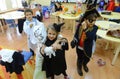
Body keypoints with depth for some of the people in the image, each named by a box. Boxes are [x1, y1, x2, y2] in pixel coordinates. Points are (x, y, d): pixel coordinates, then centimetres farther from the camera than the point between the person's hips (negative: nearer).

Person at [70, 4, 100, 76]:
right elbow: (76, 35, -1)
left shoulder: (95, 28, -19)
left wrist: (85, 29, -43)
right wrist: (73, 42, -11)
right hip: (79, 47, 0)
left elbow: (91, 37, -35)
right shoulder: (80, 25, -15)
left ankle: (84, 65, 63)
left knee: (87, 59, 26)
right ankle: (79, 67, 54)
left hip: (88, 48, 1)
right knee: (80, 59, 21)